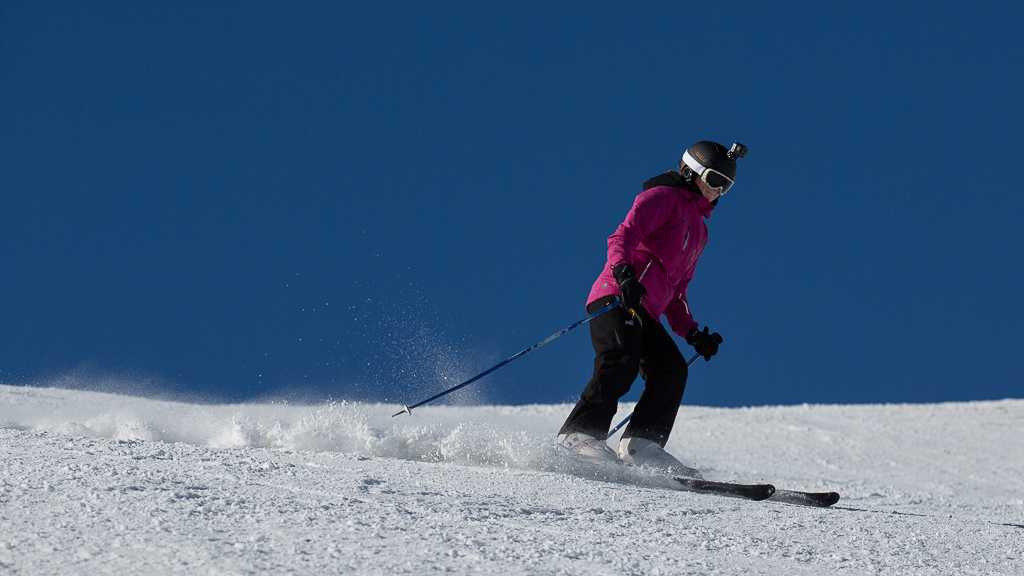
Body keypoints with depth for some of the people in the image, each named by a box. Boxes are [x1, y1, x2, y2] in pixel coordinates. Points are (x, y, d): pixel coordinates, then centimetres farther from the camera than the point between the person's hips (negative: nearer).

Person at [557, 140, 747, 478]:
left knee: (672, 369, -10)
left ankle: (641, 444, -19)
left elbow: (676, 293, 34)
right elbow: (623, 236, -10)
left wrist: (692, 333, 20)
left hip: (645, 315, 8)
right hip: (616, 298, -8)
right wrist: (624, 274, -30)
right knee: (621, 364, -27)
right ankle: (580, 434, -29)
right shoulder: (663, 197, 7)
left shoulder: (700, 231, 32)